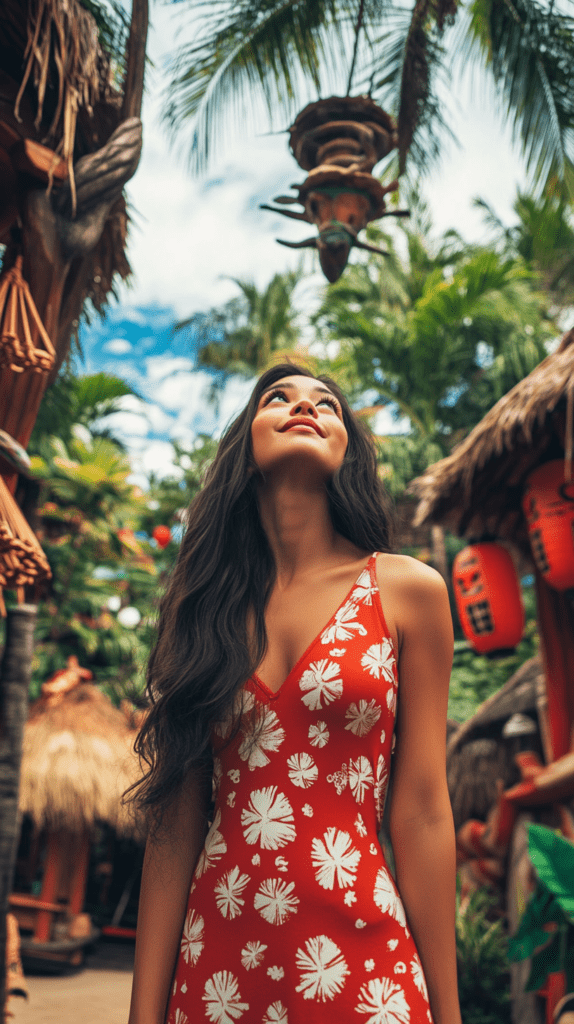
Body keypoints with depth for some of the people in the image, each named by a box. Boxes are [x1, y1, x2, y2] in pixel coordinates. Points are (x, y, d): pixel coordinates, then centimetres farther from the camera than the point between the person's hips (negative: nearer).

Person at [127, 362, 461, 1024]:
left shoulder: (407, 591, -2)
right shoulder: (199, 602, 3)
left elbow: (422, 814, -3)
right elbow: (175, 822, 1)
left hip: (362, 968, -1)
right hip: (216, 966, 2)